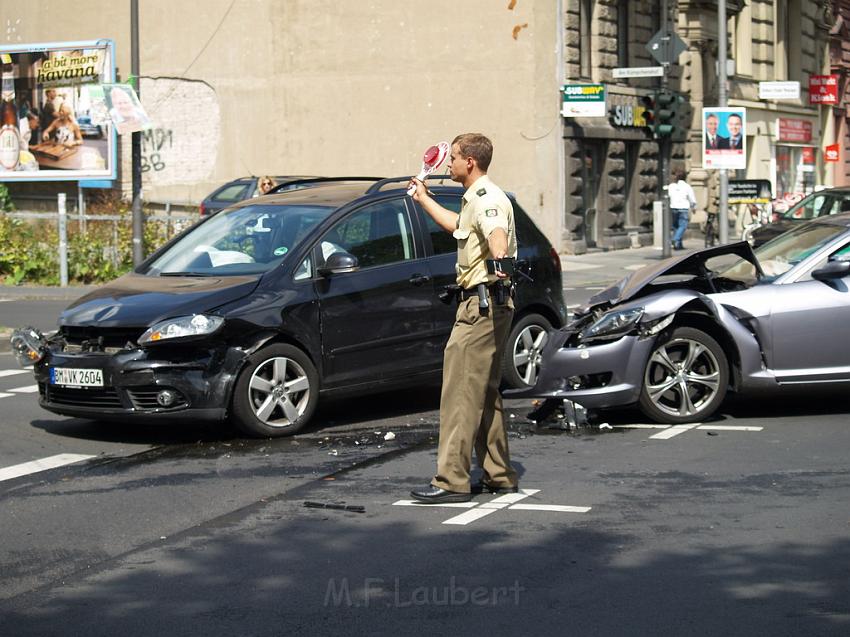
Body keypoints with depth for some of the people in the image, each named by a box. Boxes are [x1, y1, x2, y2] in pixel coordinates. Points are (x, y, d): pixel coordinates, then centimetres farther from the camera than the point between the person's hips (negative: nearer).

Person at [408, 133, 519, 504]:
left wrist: (500, 258, -58)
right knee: (484, 392, 15)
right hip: (485, 304, 11)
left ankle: (452, 480, -15)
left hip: (482, 303, -11)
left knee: (461, 390, -13)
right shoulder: (476, 199, 21)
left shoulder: (486, 198, -13)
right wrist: (422, 198, 54)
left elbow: (496, 233, -37)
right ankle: (499, 475, 21)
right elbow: (455, 225, 44)